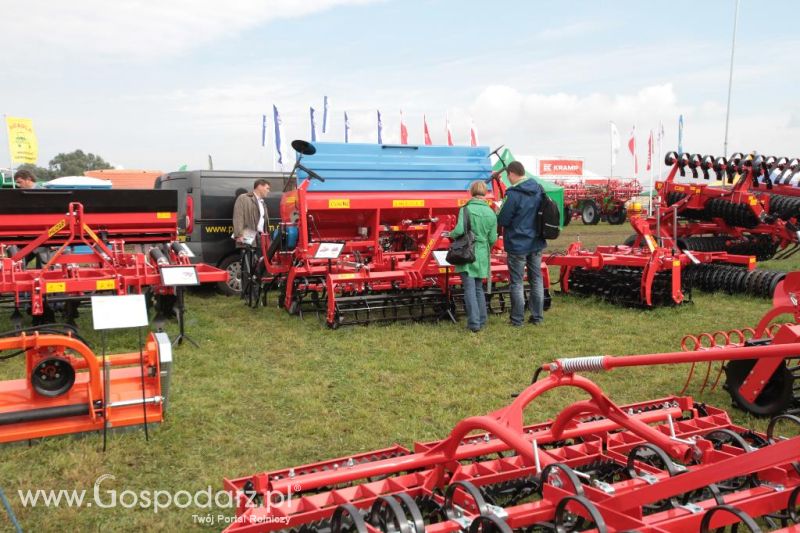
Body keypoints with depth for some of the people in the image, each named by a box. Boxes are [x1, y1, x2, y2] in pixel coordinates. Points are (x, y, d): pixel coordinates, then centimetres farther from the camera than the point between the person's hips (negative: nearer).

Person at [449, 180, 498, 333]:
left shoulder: (466, 209, -10)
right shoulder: (491, 213, 3)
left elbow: (459, 230, -20)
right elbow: (493, 239, 3)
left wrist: (451, 234, 1)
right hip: (482, 256, 5)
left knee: (470, 289, -3)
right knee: (479, 288, 18)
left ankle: (474, 323, -6)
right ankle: (481, 320, 24)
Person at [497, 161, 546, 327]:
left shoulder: (513, 194, -20)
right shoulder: (538, 189, 3)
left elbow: (502, 221, -16)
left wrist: (499, 210, 3)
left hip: (517, 244, -7)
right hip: (536, 243, 7)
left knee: (516, 282, 4)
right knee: (536, 280, 14)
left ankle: (517, 319, 10)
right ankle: (537, 317, 22)